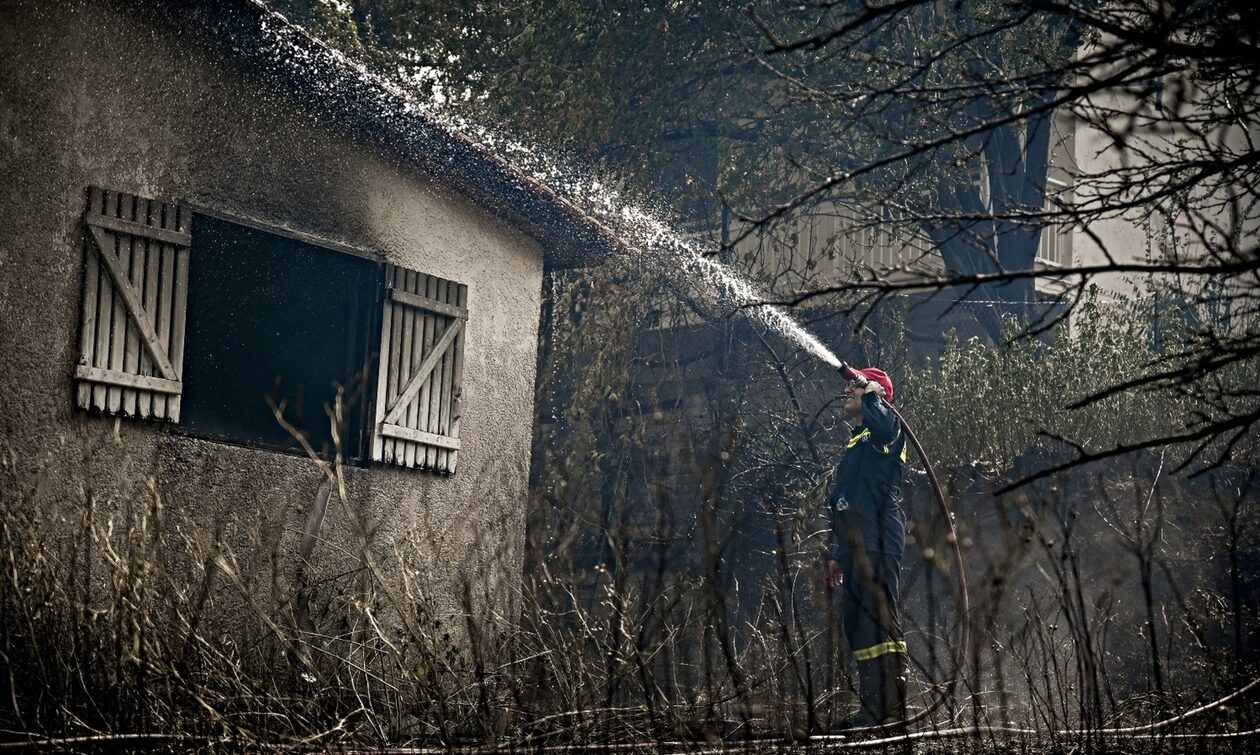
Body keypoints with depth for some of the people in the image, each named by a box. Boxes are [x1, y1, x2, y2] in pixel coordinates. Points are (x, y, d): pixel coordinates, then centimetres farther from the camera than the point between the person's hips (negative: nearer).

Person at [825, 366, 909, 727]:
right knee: (856, 623, 8)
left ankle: (892, 706, -15)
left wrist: (870, 391, -12)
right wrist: (837, 555, 26)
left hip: (879, 544, -10)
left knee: (879, 620, -13)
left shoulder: (886, 429, 0)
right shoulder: (855, 441, 27)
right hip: (856, 547, 10)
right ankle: (874, 706, 11)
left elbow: (878, 416, -31)